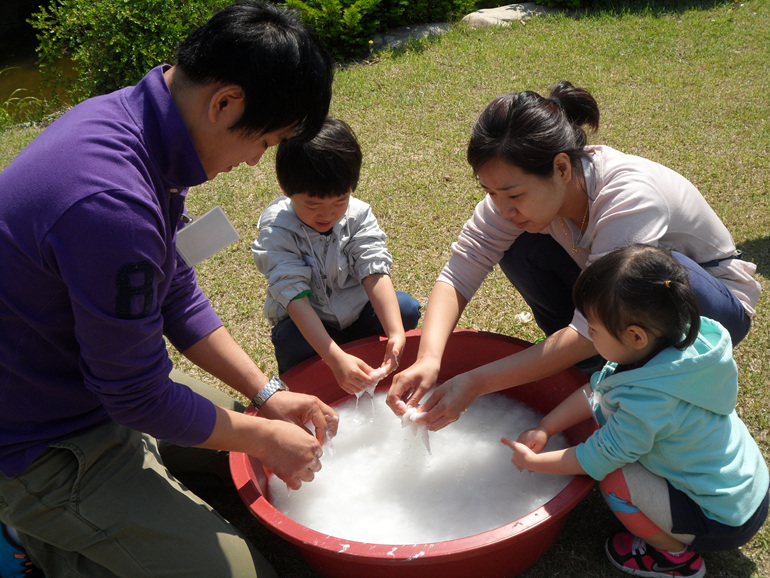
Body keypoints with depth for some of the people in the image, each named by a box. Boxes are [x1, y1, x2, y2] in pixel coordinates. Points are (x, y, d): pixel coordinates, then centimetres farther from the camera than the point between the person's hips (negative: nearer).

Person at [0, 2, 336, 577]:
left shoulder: (133, 117, -5)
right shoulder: (108, 204, -36)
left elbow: (178, 295, 4)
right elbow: (139, 396, -24)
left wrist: (268, 395, 3)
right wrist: (264, 436, -9)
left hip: (100, 393, 9)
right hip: (48, 451, -9)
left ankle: (68, 522, 17)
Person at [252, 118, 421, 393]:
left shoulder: (358, 215, -13)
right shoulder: (277, 229, -22)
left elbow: (375, 273, -23)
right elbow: (295, 297, -31)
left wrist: (396, 334, -40)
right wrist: (336, 358, -43)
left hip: (356, 314, 3)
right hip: (304, 322, -3)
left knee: (406, 307, -20)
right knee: (289, 340, -34)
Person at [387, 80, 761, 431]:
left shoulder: (629, 198, -37)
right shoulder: (517, 188, -20)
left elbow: (590, 332, -38)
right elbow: (457, 275, -21)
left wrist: (476, 383, -40)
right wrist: (428, 359, -38)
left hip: (712, 303, -4)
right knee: (518, 247, -17)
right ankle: (590, 366, 0)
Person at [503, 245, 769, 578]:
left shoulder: (647, 401, -34)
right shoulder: (675, 343, -10)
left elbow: (594, 460, -21)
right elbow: (594, 391, -2)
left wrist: (532, 461, -7)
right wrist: (543, 429, -5)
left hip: (724, 523, -8)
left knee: (611, 477, -17)